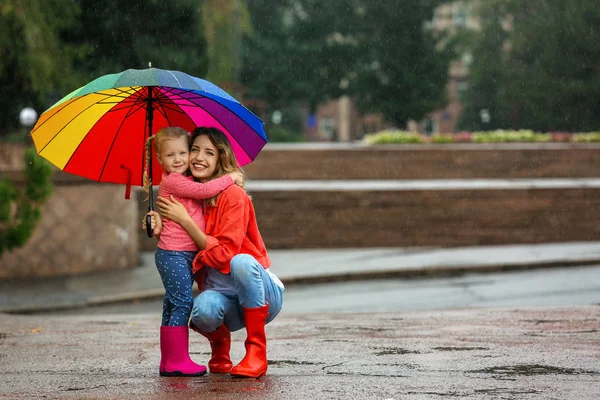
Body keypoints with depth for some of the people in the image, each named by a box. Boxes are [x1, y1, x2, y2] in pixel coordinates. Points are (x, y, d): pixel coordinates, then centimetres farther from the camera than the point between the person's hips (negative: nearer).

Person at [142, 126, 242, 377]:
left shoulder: (184, 182, 16)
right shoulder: (172, 181, -13)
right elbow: (204, 190, -19)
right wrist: (231, 177, -9)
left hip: (187, 253, 10)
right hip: (173, 254, -10)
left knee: (173, 306, 11)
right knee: (183, 303, -11)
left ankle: (168, 362, 16)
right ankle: (178, 360, -9)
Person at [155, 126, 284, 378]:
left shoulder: (233, 195, -11)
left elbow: (224, 254, -19)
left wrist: (185, 221, -20)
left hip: (259, 293, -3)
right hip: (220, 293, 3)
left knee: (241, 262, -37)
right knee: (204, 308, -34)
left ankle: (257, 352, -24)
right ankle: (220, 344, 3)